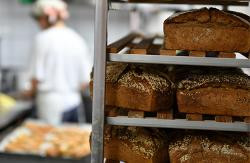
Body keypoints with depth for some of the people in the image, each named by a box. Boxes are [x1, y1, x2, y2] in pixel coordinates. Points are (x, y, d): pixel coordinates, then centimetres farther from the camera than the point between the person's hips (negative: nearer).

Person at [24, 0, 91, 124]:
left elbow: (37, 76, -7)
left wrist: (32, 91, 13)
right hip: (74, 102, 5)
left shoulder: (43, 38, -9)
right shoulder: (78, 40, 5)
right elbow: (85, 81, 6)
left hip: (52, 104, -5)